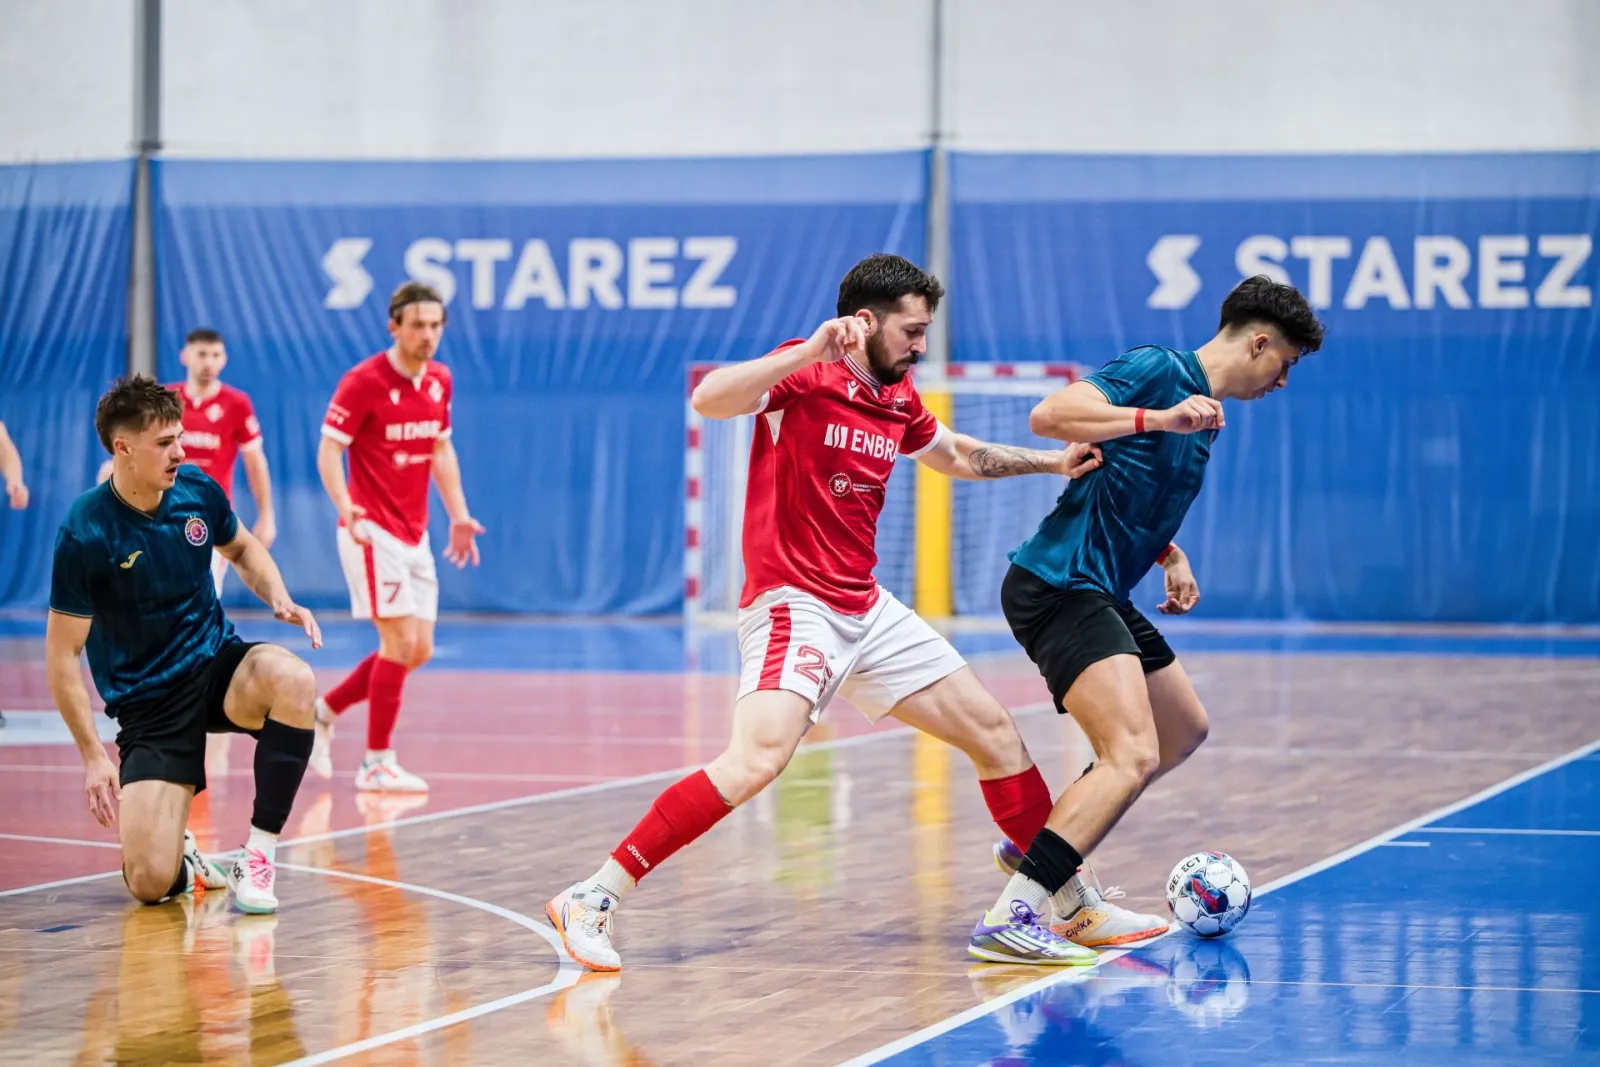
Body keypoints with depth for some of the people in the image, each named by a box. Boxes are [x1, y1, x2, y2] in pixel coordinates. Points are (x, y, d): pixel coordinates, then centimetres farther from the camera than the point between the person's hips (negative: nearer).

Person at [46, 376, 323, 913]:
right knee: (150, 884, -19)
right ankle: (182, 859, 22)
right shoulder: (85, 535, -18)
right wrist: (93, 756, -16)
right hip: (147, 702, -4)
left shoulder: (197, 490, -5)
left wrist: (278, 597, -4)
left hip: (218, 662, 4)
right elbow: (62, 653, -12)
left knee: (294, 680, -34)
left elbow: (242, 549, 18)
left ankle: (258, 852, -18)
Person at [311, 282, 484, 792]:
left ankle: (324, 711, 24)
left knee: (418, 649, 7)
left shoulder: (438, 381, 8)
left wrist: (458, 515, 15)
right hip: (374, 532, -8)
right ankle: (377, 763, -3)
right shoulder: (363, 381, -13)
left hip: (414, 535, 8)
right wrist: (346, 509, -29)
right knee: (401, 640, -12)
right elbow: (328, 450, -14)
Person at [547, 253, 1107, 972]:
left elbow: (957, 455, 34)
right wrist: (811, 351, -34)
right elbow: (709, 399, -30)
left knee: (994, 734, 9)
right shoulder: (805, 375, -11)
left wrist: (1050, 462, 29)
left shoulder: (897, 399, 12)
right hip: (795, 606, -9)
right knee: (758, 758, -29)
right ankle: (593, 900, -23)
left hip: (866, 611, 9)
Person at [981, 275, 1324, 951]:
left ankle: (1036, 853, 25)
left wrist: (1170, 555, 17)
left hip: (1099, 594, 11)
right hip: (1059, 586, -11)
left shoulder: (1203, 413, 19)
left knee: (1183, 730, 24)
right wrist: (1159, 417, -31)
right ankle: (1011, 917, -28)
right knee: (1133, 755, -23)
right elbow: (1048, 416, -24)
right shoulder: (1159, 370, -11)